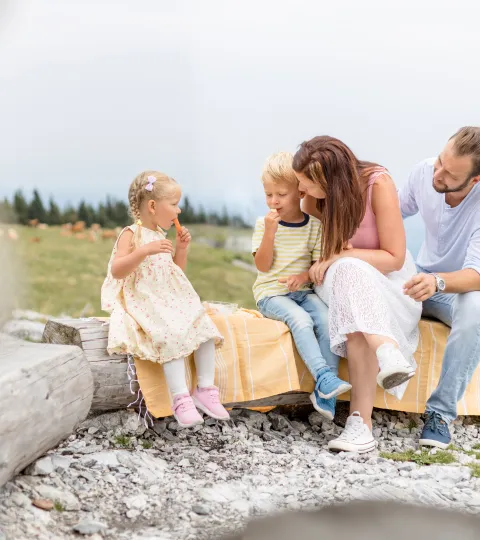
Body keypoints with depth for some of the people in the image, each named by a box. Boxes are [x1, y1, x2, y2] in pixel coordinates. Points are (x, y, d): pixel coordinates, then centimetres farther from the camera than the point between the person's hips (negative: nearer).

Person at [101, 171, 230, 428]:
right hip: (144, 303, -8)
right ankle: (181, 400, -26)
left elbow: (176, 271, 25)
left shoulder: (161, 235, 16)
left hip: (172, 300, 8)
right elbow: (116, 271, -22)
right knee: (173, 336, -30)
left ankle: (205, 389, -1)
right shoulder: (132, 235, -8)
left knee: (205, 328, -7)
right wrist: (145, 251, -33)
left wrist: (181, 249, 8)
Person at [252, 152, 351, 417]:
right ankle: (323, 377, -38)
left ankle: (324, 392, -23)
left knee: (326, 318, -26)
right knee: (300, 318, -32)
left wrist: (305, 276, -16)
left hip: (303, 291, 2)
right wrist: (270, 232, -17)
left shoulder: (314, 225, 5)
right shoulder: (263, 224, 3)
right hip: (271, 293, -2)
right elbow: (262, 266, -5)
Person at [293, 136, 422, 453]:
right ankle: (387, 351, -53)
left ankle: (361, 421, -46)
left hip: (387, 280, -3)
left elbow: (394, 258, -18)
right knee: (351, 273, -36)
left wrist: (340, 258, -25)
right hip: (340, 281, 3)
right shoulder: (314, 196, -8)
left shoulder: (378, 184, -21)